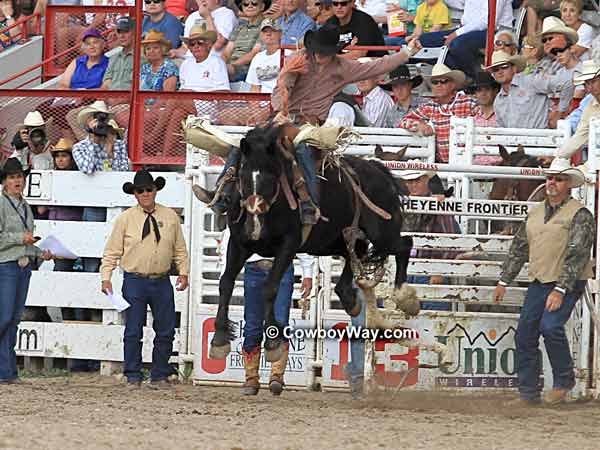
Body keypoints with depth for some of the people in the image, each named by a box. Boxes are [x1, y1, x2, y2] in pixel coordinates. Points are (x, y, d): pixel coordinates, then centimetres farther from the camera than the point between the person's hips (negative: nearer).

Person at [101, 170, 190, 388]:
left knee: (166, 332, 4)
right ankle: (133, 376, 7)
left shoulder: (170, 217, 7)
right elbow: (112, 251, 2)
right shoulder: (126, 218, 0)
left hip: (162, 282, 2)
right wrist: (106, 278, -6)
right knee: (133, 332, 0)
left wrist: (183, 272, 3)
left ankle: (159, 376, 14)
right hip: (135, 282, -2)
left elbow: (180, 249, 14)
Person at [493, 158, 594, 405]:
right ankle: (528, 393, 11)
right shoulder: (535, 213, 14)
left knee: (550, 326, -23)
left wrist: (560, 290, -22)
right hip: (538, 283, 7)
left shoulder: (579, 215, -8)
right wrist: (504, 281, 18)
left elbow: (577, 255, -16)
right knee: (524, 334, 2)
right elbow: (519, 248, 21)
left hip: (567, 283, -7)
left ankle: (563, 381, -3)